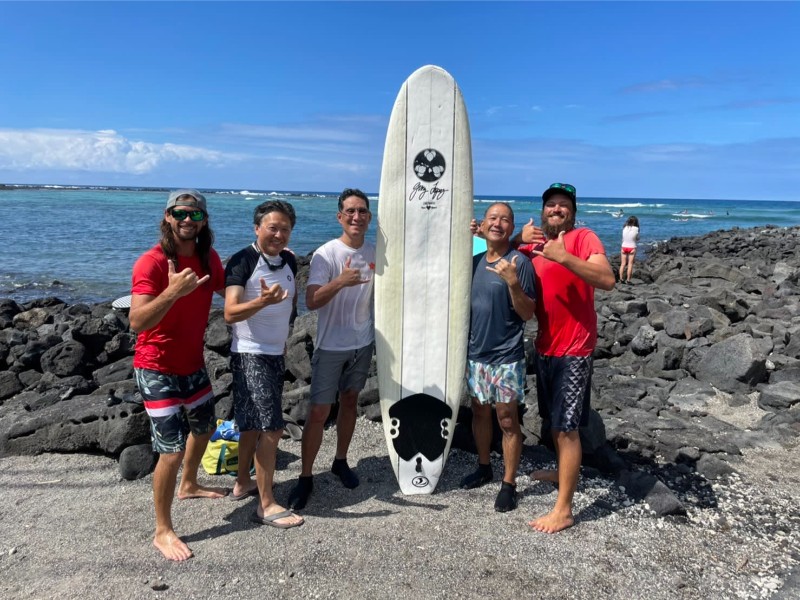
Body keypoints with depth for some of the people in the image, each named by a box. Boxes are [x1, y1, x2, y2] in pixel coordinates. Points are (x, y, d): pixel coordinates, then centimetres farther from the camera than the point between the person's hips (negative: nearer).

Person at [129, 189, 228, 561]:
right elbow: (137, 322, -29)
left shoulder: (208, 259, 0)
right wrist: (173, 291, -44)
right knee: (173, 450, -8)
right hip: (157, 370, -7)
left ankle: (188, 486, 51)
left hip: (193, 365, 8)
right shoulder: (152, 262, -21)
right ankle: (162, 531, 12)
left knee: (204, 428, 23)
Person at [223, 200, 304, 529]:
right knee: (271, 428, -7)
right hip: (250, 354, -7)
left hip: (276, 353, 7)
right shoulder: (242, 262, -15)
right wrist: (263, 301, -39)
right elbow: (230, 313, -25)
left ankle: (243, 483, 35)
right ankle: (266, 505, 4)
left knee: (254, 424, 18)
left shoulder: (289, 260, 7)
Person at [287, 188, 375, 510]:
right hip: (331, 346, -5)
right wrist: (340, 281, -40)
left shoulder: (374, 252, 1)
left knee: (349, 401, 17)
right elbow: (311, 302, -25)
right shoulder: (326, 254, -15)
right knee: (319, 412, -3)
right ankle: (305, 477, 11)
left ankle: (341, 461, 34)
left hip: (363, 343, 5)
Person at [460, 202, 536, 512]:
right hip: (475, 353, 6)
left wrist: (513, 283, -28)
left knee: (507, 419, 1)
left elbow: (528, 313, -13)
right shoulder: (475, 261, 7)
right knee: (479, 412, 17)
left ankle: (509, 484, 16)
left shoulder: (519, 262, -11)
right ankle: (484, 467, 36)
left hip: (506, 357, -6)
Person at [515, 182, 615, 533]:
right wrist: (520, 242, -7)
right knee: (553, 419, 21)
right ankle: (562, 472, 42)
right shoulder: (533, 244, 10)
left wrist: (564, 257, -33)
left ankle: (563, 510, 3)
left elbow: (608, 280, -22)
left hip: (574, 349, -7)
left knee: (567, 427, -5)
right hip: (545, 346, 7)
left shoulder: (583, 238, -9)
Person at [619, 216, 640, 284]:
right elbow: (637, 239, 2)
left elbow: (623, 238, 4)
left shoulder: (624, 228, -2)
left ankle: (620, 279, 5)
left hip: (624, 247, 2)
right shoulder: (636, 229, -8)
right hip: (632, 247, -2)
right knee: (630, 264, 2)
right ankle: (628, 280, 1)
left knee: (623, 264, 7)